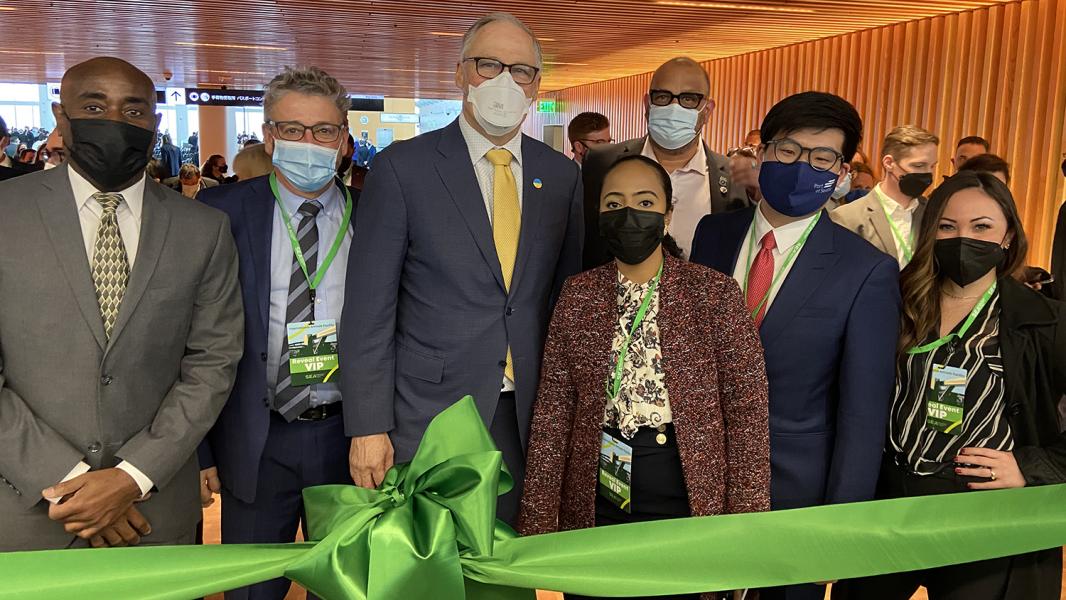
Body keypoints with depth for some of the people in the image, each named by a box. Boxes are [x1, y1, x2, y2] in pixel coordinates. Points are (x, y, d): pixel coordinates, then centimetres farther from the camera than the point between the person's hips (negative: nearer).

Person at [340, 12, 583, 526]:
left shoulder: (562, 175, 6)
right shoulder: (402, 166, -5)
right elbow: (369, 307, -6)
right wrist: (368, 427, -9)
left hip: (532, 419, 3)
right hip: (430, 415, -3)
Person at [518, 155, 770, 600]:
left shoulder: (714, 292, -6)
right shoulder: (577, 294, 0)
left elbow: (747, 409, -6)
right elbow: (553, 410, 0)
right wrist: (537, 522, -1)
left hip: (687, 500, -2)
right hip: (594, 503, 2)